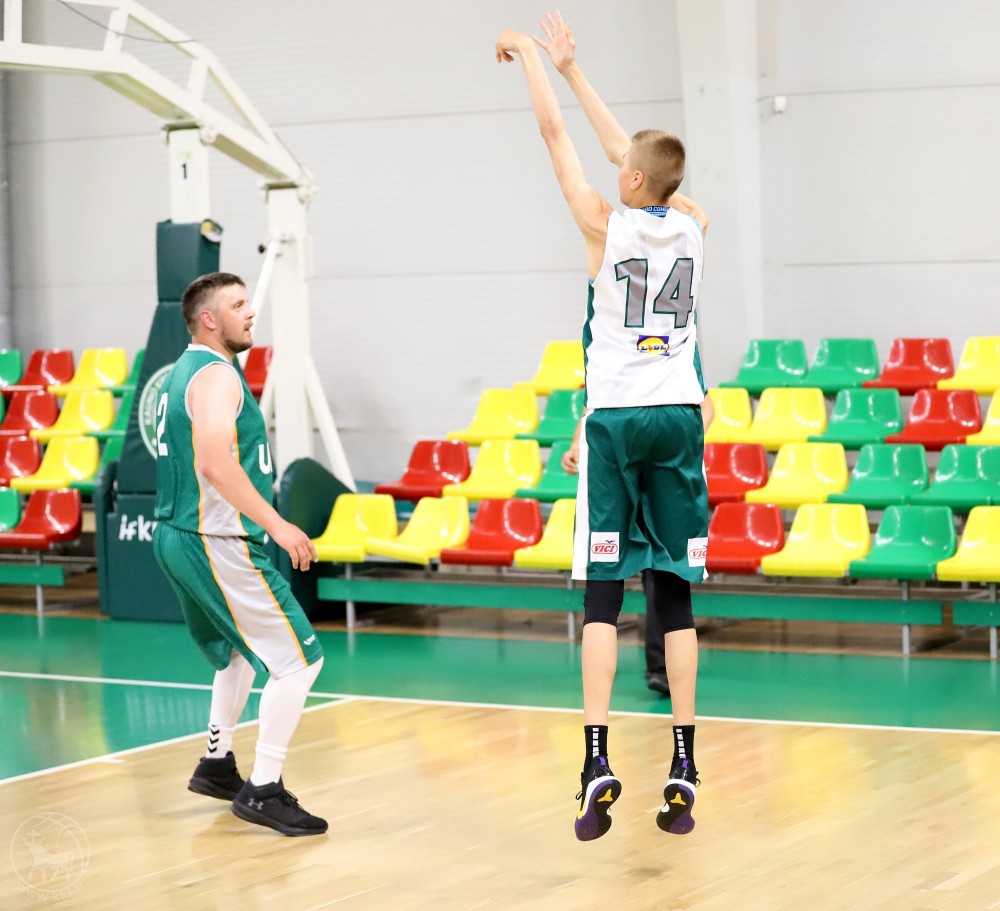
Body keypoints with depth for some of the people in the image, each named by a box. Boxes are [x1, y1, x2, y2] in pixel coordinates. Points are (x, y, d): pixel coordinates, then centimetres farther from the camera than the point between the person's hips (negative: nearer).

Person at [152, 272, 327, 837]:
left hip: (180, 536, 11)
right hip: (216, 542, -11)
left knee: (241, 652, 27)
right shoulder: (216, 374, -15)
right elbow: (215, 462, -28)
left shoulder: (185, 372, 17)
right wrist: (277, 525, -26)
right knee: (299, 658, -9)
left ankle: (217, 765, 34)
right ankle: (263, 790, -8)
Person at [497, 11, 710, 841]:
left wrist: (528, 55, 19)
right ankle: (683, 773, 2)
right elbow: (628, 147, 18)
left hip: (616, 420, -3)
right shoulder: (694, 225, 5)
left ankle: (598, 765, -13)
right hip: (679, 418, 3)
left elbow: (555, 134, 4)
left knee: (604, 593, -2)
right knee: (674, 595, 5)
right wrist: (569, 66, 27)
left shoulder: (606, 224, -6)